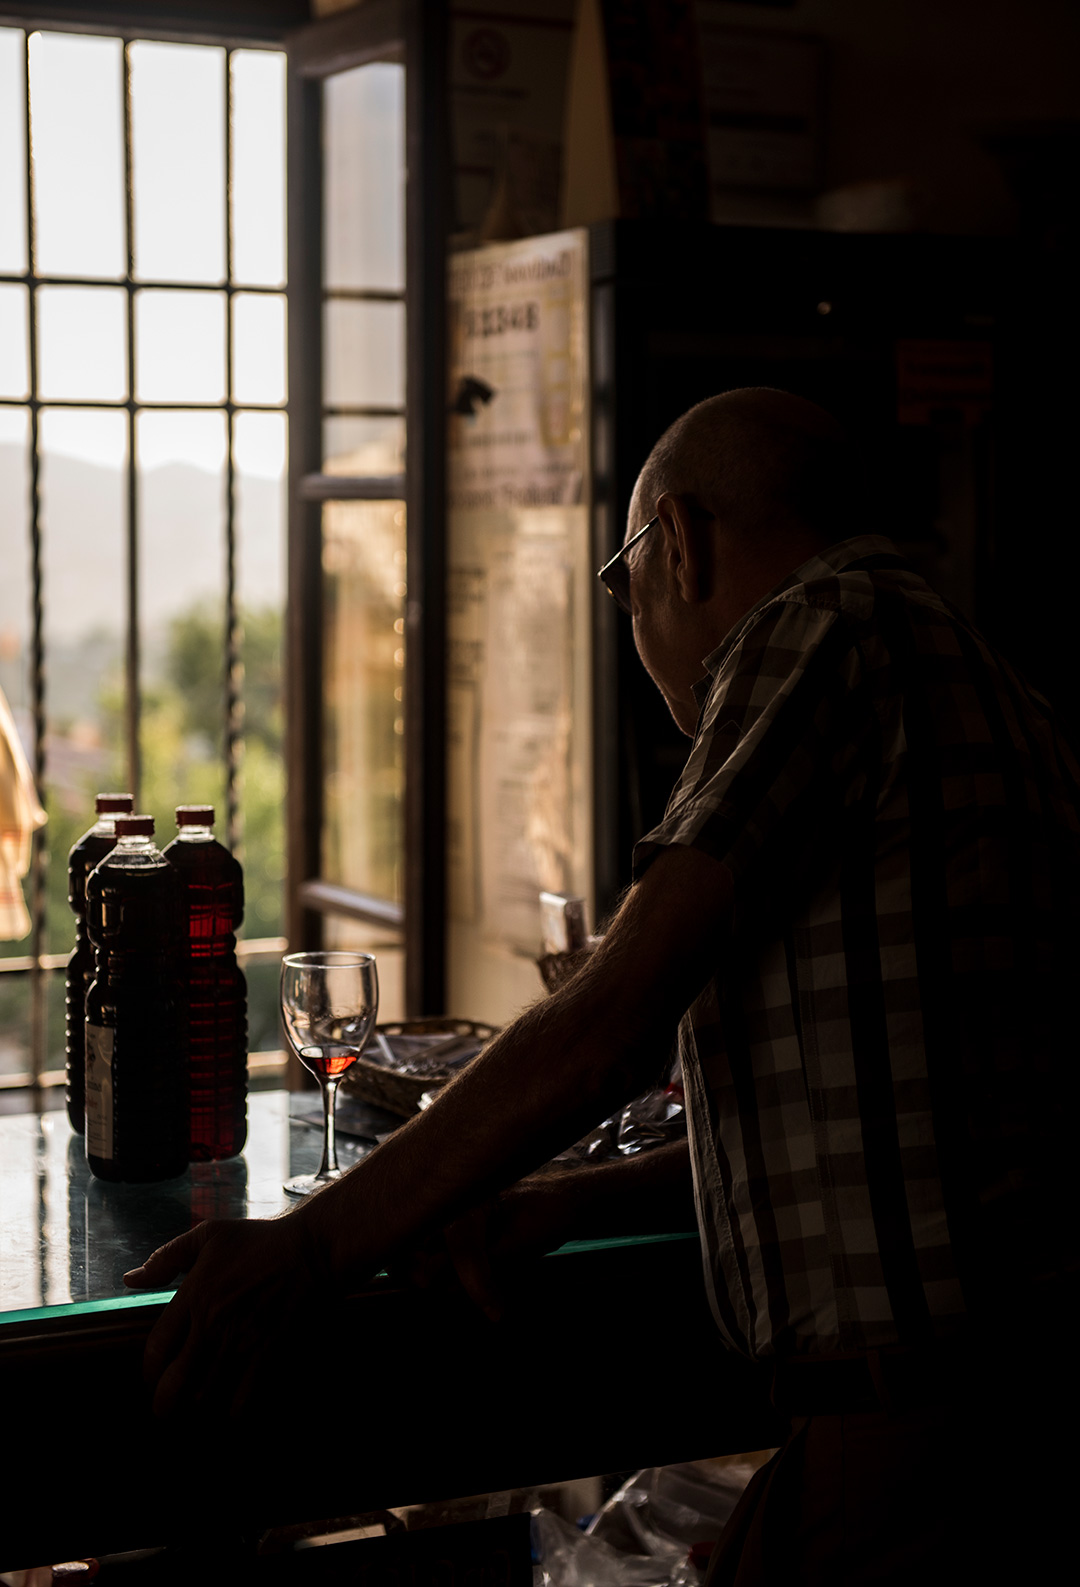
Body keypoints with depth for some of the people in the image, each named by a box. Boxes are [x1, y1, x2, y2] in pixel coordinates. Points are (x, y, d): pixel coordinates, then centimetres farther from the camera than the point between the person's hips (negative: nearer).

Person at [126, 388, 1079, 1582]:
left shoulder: (821, 634, -9)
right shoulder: (950, 664, 21)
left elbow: (608, 1026, -15)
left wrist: (304, 1251, -8)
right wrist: (565, 1202, 16)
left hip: (914, 1421, -9)